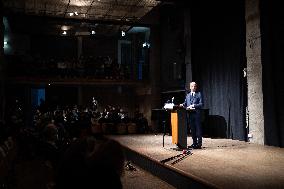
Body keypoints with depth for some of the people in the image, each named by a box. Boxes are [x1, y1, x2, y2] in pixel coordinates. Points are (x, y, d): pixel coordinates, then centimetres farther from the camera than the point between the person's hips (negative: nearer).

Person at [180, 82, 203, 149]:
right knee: (192, 129, 8)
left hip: (196, 113, -5)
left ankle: (199, 143, 1)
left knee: (198, 128, -3)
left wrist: (193, 105, -16)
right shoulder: (187, 95, 19)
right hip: (190, 114, 5)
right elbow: (185, 103, 16)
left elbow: (201, 104, -6)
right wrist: (183, 104, -5)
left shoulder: (199, 94, 3)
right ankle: (194, 143, 16)